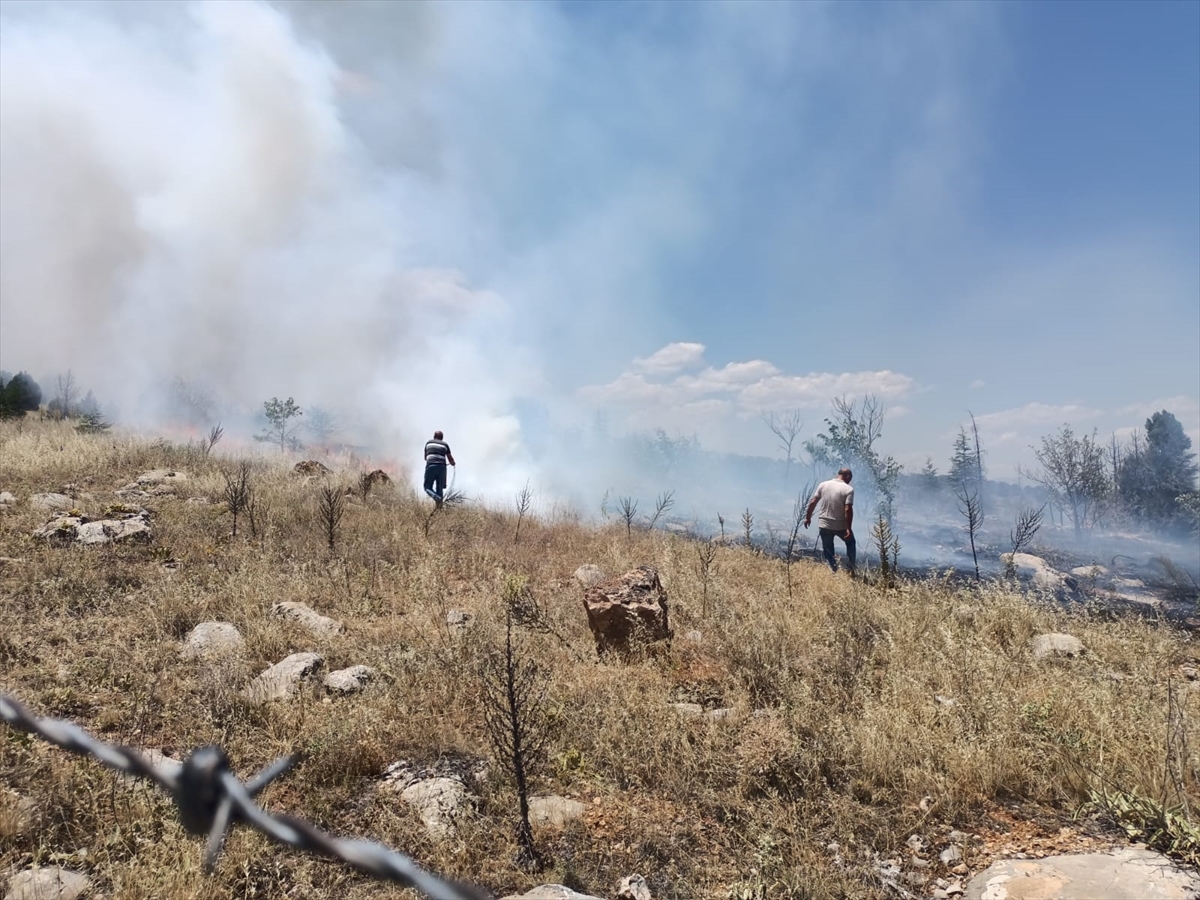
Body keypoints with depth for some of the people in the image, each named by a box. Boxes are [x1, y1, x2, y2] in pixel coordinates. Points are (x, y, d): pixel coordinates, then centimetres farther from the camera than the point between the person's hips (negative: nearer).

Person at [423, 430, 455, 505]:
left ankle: (436, 497, -23)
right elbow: (451, 460, 14)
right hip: (442, 467, 1)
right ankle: (439, 505, 3)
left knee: (427, 487, 5)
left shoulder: (428, 443, 17)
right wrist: (453, 463, 37)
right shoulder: (445, 444, 15)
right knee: (440, 488, 11)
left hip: (430, 466, -1)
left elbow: (425, 457, 28)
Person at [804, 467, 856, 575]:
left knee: (828, 551, 15)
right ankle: (850, 569, 21)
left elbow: (812, 502, 0)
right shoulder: (848, 489, -11)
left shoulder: (823, 485, 0)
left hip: (824, 525, 2)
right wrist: (848, 528, -16)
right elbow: (848, 509, -19)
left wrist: (808, 517, 12)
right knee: (850, 543, 25)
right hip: (841, 526, -2)